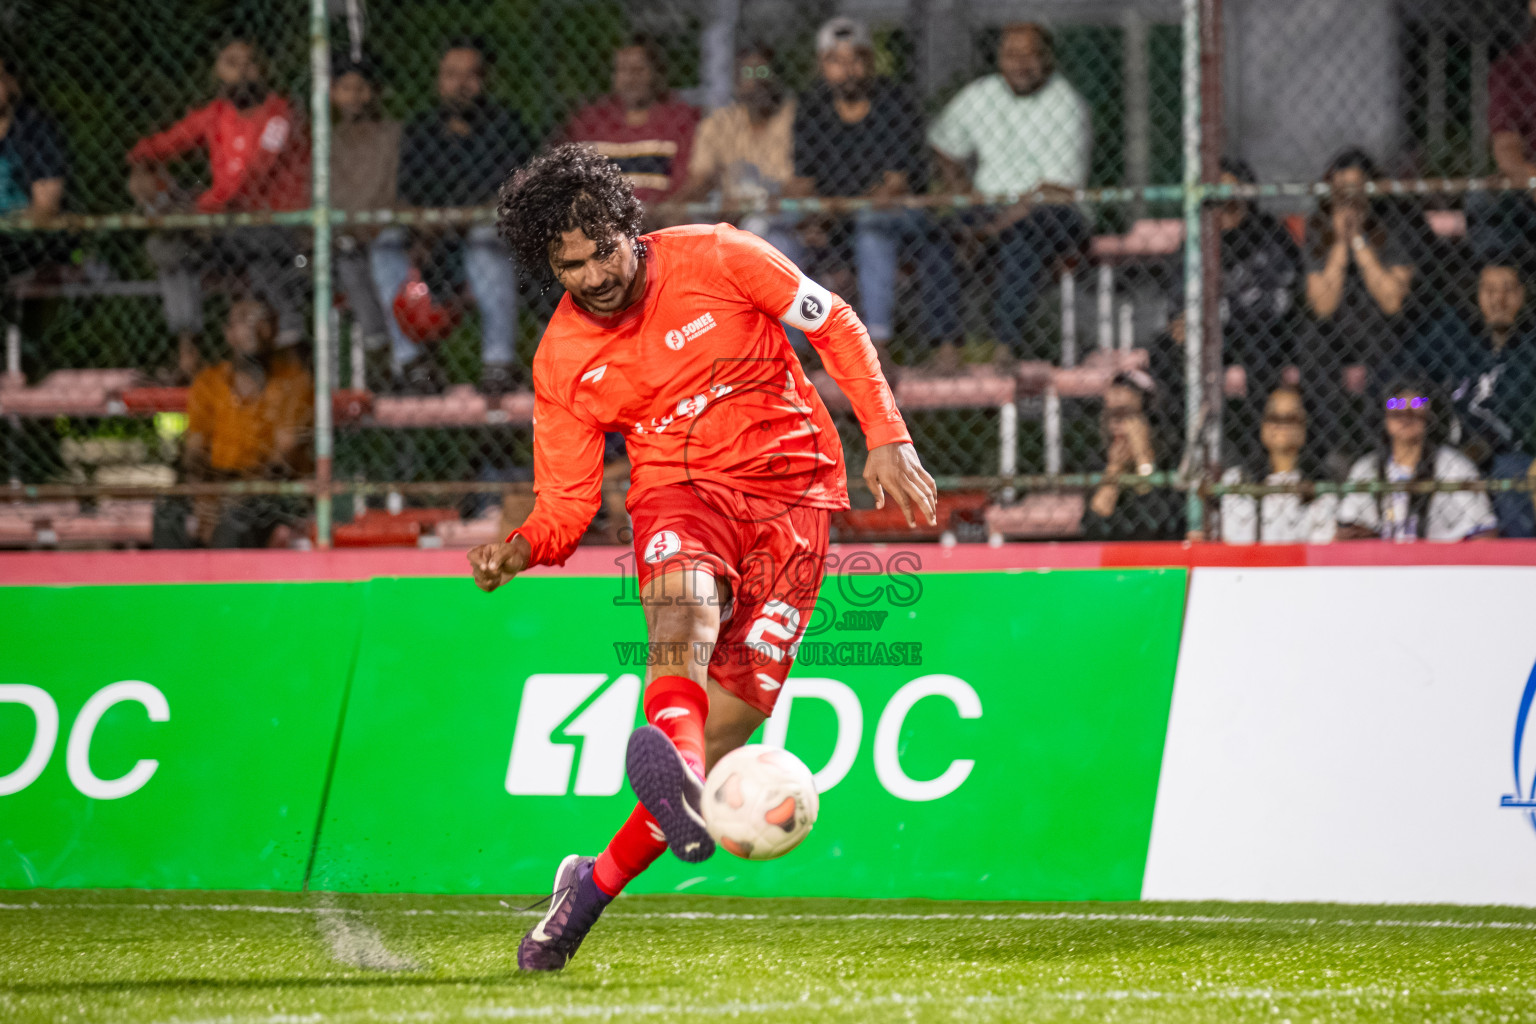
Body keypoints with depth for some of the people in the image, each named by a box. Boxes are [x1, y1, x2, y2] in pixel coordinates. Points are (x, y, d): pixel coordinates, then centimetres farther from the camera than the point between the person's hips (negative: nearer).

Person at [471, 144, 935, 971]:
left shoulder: (716, 259, -8)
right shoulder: (562, 360, -2)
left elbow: (836, 327, 2)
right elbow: (566, 504, 2)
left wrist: (886, 437, -7)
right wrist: (520, 551, -20)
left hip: (791, 490, 0)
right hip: (679, 488, 0)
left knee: (729, 721, -10)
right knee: (682, 599, -37)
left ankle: (598, 882, 2)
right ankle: (672, 758, -66)